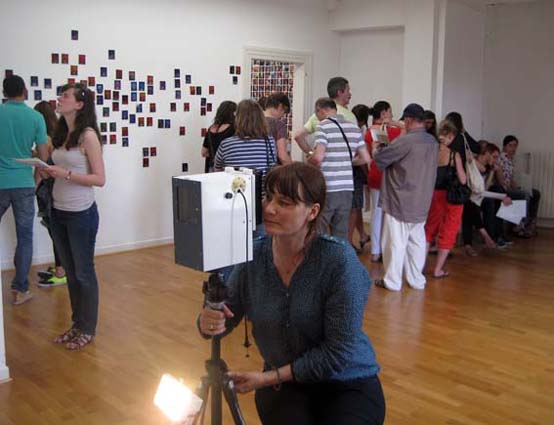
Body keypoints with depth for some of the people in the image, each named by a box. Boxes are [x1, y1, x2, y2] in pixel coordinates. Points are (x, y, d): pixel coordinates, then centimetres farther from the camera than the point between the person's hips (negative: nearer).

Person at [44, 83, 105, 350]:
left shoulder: (88, 135, -13)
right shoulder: (61, 134, 8)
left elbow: (99, 179, -15)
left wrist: (65, 174, -22)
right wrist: (50, 171, -5)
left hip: (81, 213, -7)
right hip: (59, 212, 7)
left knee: (84, 272, 5)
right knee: (70, 272, 16)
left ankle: (87, 330, 19)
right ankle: (77, 324, 30)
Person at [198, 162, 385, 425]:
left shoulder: (340, 260, -22)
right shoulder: (253, 257, -9)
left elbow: (339, 352, -20)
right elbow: (226, 317, 0)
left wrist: (269, 378, -19)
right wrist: (208, 323, -23)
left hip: (348, 383, -2)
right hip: (284, 384, 2)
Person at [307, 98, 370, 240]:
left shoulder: (323, 126, -8)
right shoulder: (354, 128, 10)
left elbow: (318, 157, -20)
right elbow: (365, 158, 11)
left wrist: (309, 160, 1)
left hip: (326, 189, -6)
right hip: (347, 189, 6)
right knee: (341, 234, 12)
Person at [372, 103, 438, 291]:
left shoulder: (405, 140, -19)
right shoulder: (433, 142, 6)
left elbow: (380, 158, -12)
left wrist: (378, 148, 12)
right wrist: (389, 147, 15)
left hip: (401, 202, -7)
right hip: (422, 203, 7)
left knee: (396, 241, 2)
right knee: (416, 241, 14)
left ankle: (392, 281, 9)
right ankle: (416, 279, 22)